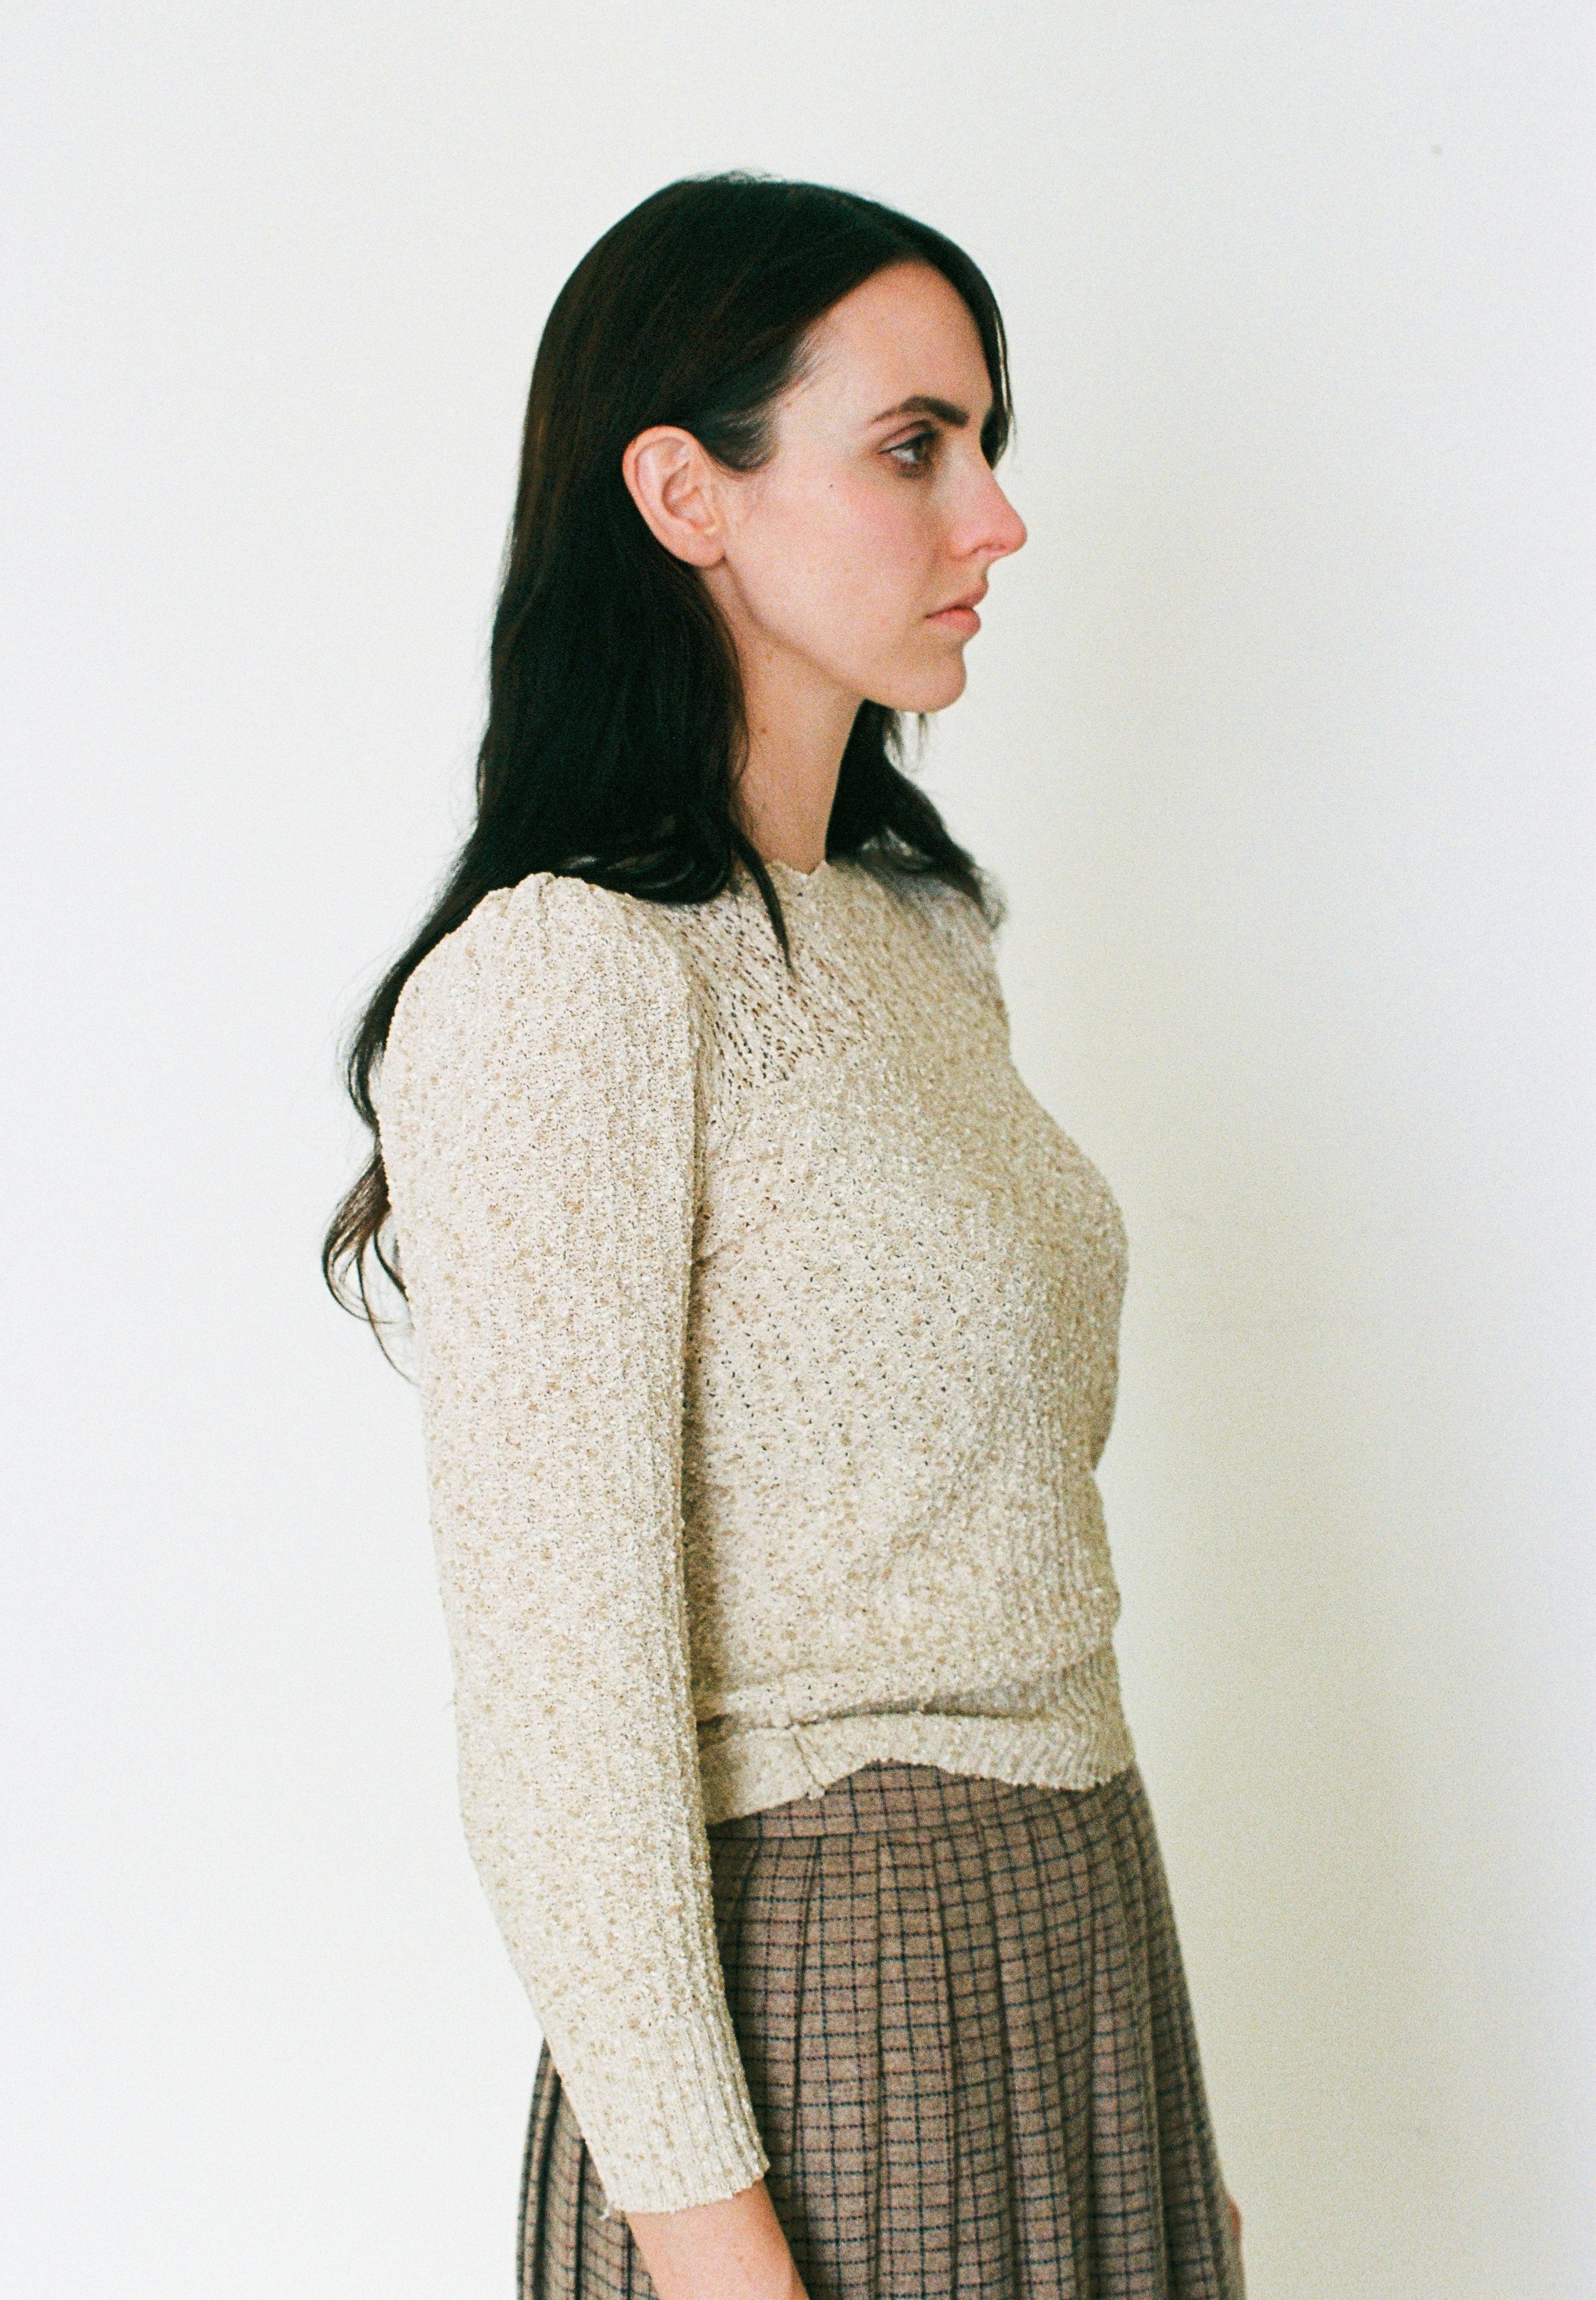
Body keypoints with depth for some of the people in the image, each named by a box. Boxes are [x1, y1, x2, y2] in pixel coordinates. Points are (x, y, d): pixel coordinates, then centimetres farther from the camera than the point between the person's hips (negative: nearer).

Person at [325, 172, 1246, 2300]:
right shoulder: (565, 980, -18)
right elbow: (561, 1686, -20)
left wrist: (1127, 2070, 15)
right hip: (823, 1990, -8)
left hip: (1074, 1945, 8)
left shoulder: (915, 930, 9)